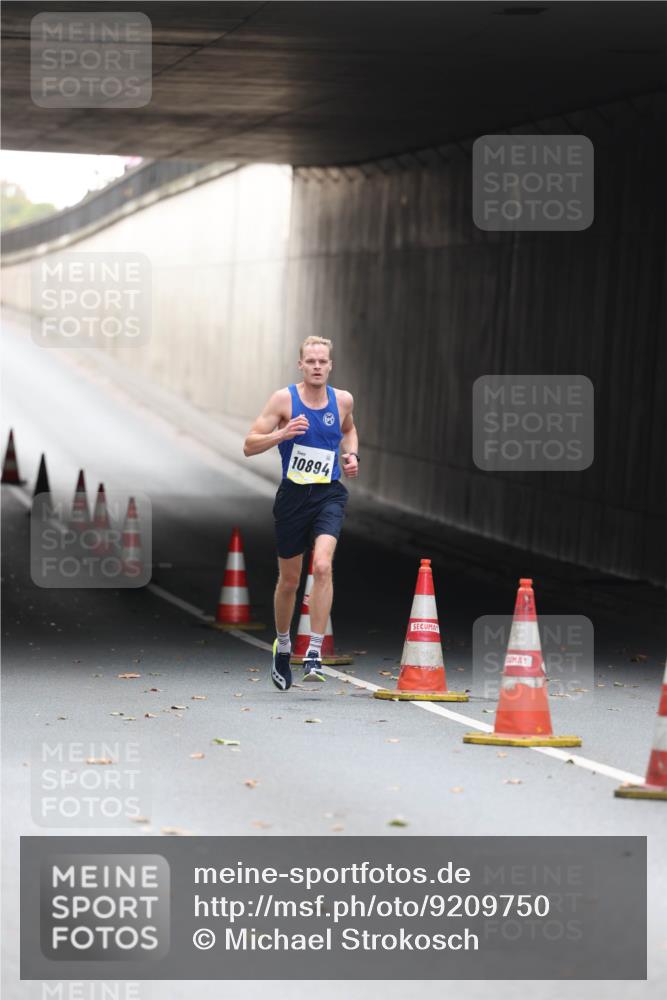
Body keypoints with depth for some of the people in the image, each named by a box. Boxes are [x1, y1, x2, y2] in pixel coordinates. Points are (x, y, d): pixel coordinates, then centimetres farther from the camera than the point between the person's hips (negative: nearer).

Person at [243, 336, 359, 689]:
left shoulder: (342, 400, 4)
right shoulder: (284, 399, -5)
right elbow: (249, 446, -7)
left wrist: (352, 455, 7)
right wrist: (281, 434, -23)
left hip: (329, 494, 1)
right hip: (293, 495, -1)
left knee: (322, 565, -22)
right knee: (289, 580, 10)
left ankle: (315, 652, -20)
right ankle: (282, 645, 35)